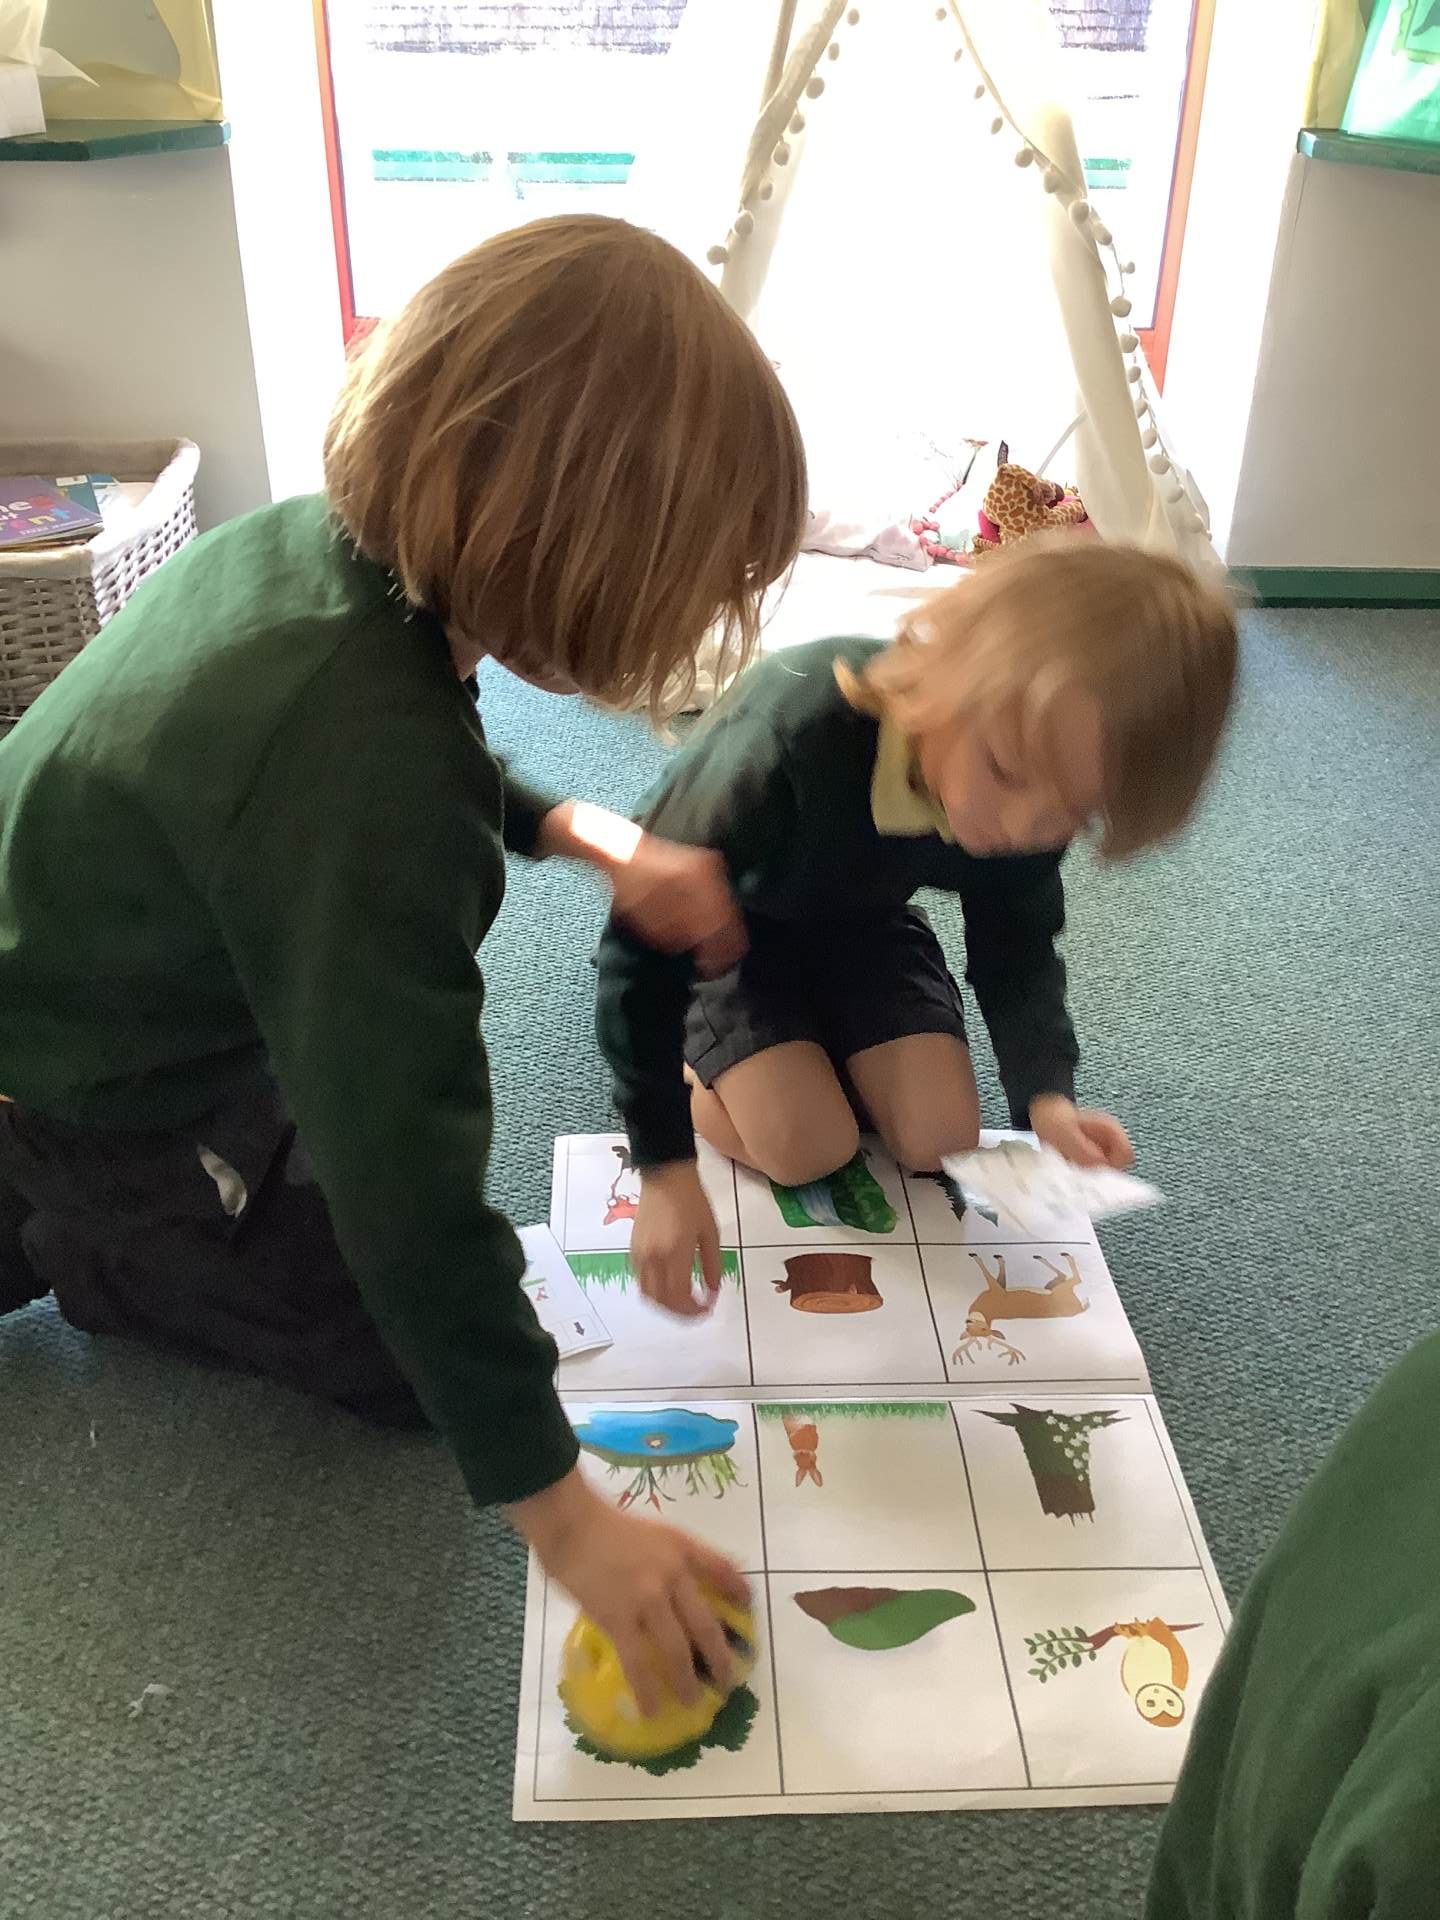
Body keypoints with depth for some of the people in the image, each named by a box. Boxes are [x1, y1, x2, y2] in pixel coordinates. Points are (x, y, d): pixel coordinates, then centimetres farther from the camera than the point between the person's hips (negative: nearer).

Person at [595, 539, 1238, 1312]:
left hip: (856, 919, 4)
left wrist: (1046, 1091, -27)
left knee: (940, 1138, -8)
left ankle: (824, 1043, 19)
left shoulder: (1037, 789, -25)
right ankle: (685, 1054, 11)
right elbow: (645, 942, -36)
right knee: (808, 1146, -17)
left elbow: (1017, 947, -8)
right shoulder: (789, 739, -44)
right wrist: (663, 1166, -38)